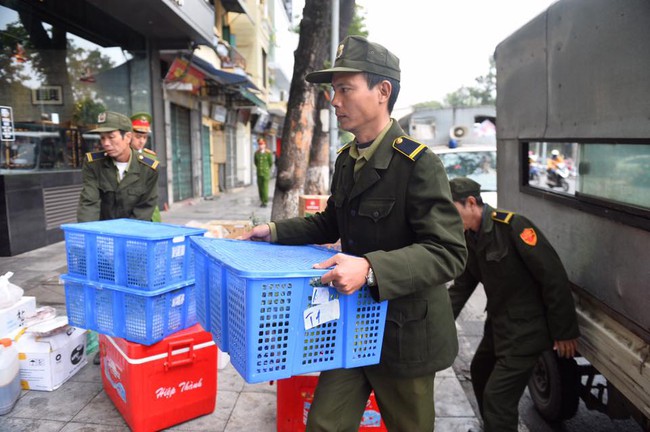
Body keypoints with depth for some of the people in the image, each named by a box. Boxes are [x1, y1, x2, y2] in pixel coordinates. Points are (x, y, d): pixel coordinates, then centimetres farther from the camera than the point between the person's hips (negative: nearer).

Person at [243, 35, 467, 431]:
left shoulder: (419, 164, -20)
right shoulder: (347, 159, 6)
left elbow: (448, 253, -24)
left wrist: (371, 268, -37)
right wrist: (277, 232, 8)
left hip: (404, 332, -6)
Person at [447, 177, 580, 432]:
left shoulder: (512, 226, -23)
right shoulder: (470, 238, 2)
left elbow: (553, 276, -22)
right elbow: (461, 286, 8)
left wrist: (565, 331, -17)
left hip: (525, 329, -9)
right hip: (497, 324, 9)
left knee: (497, 398, -9)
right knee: (479, 373, 27)